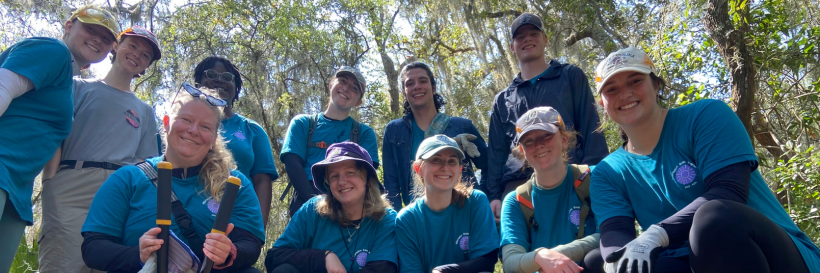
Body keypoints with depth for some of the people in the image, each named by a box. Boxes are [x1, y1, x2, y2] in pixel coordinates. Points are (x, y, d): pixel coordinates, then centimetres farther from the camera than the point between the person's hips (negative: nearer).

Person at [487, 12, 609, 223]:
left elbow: (591, 128, 7)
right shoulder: (503, 100, 23)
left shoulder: (571, 77, 17)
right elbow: (496, 152, 18)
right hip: (516, 188, 2)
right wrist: (493, 195, 3)